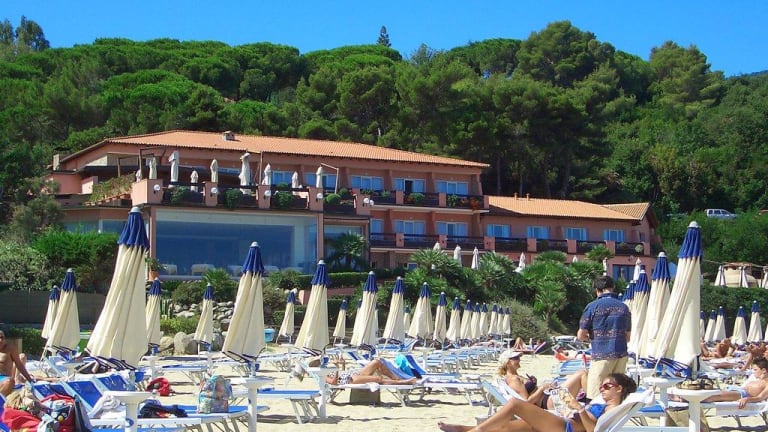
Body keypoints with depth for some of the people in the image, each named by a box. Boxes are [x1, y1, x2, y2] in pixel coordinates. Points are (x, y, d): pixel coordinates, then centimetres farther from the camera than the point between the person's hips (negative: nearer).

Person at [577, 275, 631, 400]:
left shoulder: (593, 307, -4)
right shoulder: (623, 307, 9)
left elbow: (581, 335, -3)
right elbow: (628, 337, 16)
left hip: (601, 355, -5)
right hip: (621, 355, 5)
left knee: (594, 397, -3)